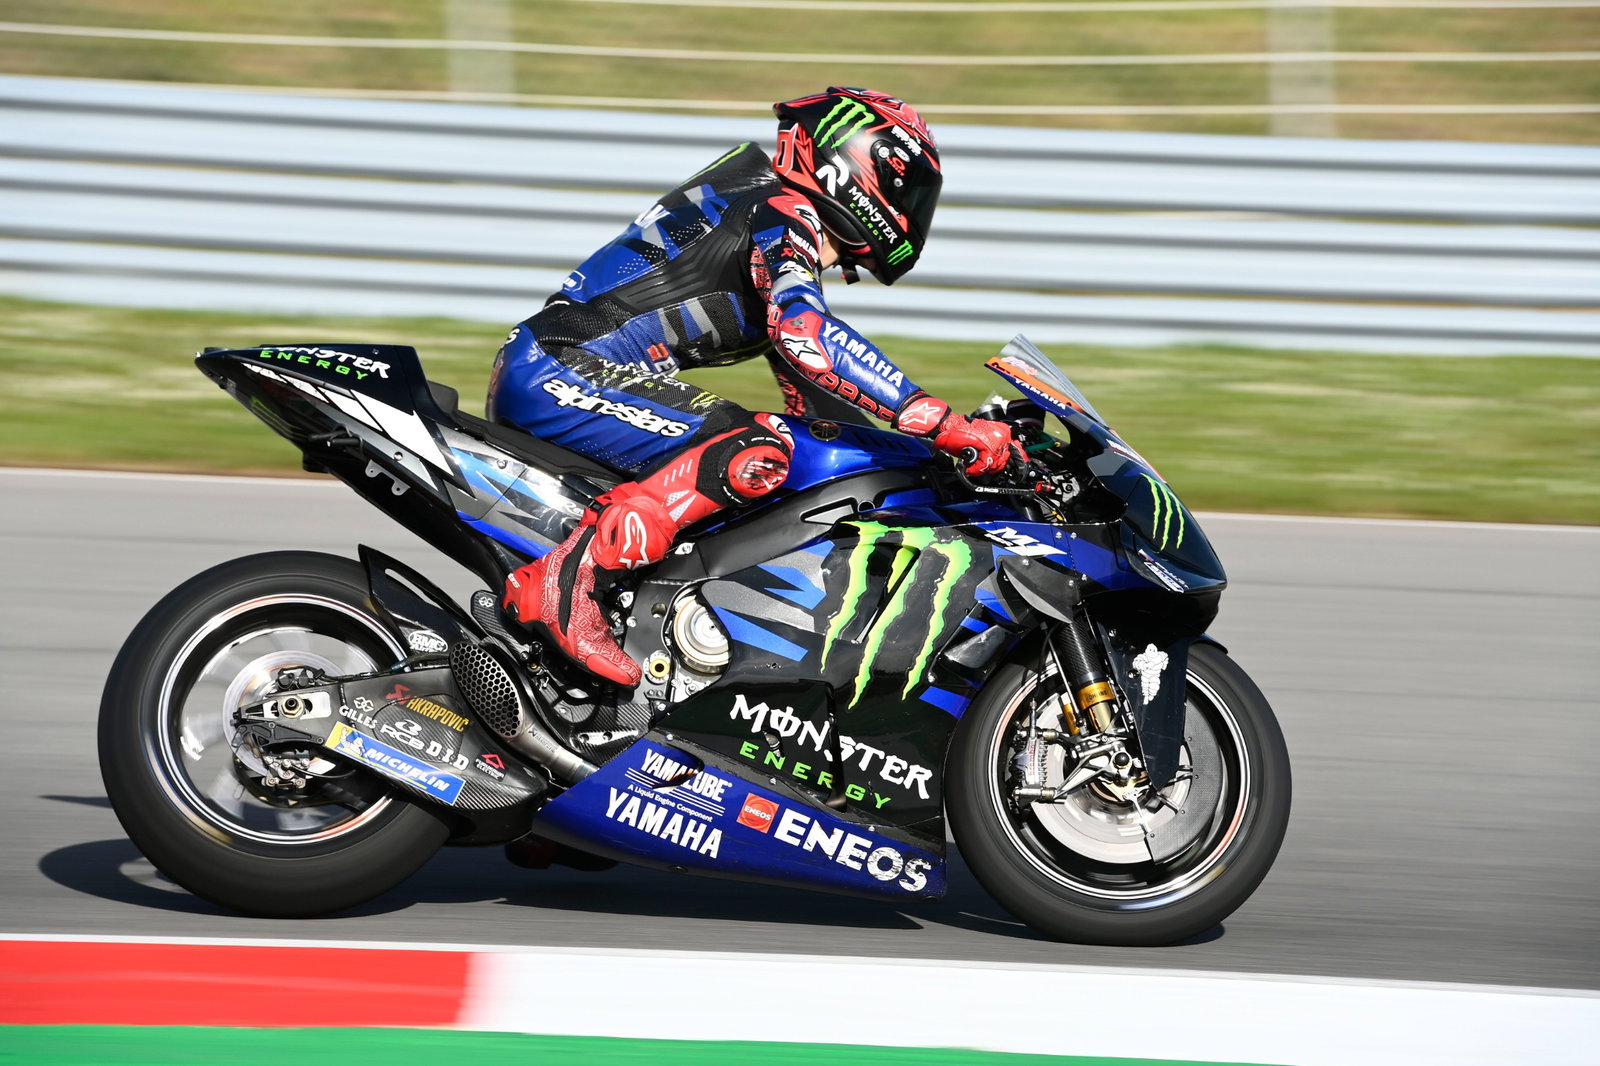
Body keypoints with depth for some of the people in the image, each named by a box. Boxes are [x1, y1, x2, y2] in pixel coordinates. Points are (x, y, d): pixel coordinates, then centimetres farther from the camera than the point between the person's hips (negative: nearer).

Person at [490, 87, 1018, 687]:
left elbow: (814, 399, 30)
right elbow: (802, 334, -29)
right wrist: (942, 425, -31)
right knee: (756, 452, -26)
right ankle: (564, 582, -30)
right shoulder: (782, 214, -9)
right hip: (557, 373, -11)